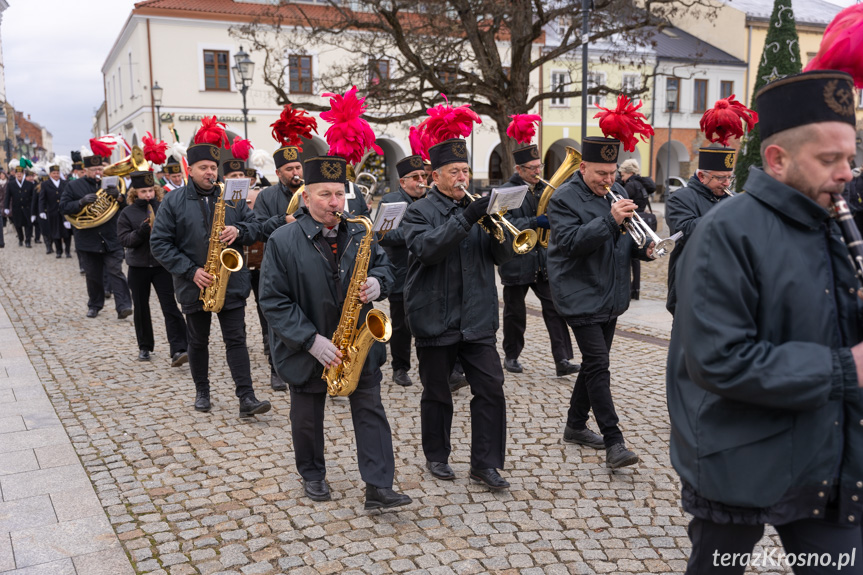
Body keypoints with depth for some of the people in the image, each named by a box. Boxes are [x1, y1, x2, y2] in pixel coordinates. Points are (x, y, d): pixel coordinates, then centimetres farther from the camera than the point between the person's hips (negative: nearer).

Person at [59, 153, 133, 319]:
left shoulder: (111, 183, 7)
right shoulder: (74, 186, 5)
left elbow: (127, 206, 3)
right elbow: (63, 207, -3)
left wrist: (119, 197, -19)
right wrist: (81, 202, -20)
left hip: (111, 239, -1)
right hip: (88, 240, 1)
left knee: (115, 271, -9)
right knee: (92, 275, 11)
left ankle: (123, 306, -14)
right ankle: (94, 305, 25)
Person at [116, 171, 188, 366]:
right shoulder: (127, 213, 1)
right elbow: (125, 240, -7)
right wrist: (142, 231, -22)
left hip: (162, 265, -1)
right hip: (138, 267, 2)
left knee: (170, 307, -9)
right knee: (141, 308, 12)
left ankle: (178, 350, -13)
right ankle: (145, 347, 28)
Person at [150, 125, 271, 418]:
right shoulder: (173, 201, -2)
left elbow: (255, 227, 8)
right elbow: (159, 243, -6)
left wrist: (238, 232, -16)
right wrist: (191, 271, -15)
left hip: (231, 283, 1)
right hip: (194, 286, -1)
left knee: (236, 339, -1)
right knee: (198, 342, 13)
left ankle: (246, 398, -1)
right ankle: (202, 392, 29)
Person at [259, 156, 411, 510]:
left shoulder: (359, 233, 0)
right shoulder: (282, 241, -13)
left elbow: (383, 265, 13)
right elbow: (273, 301, -15)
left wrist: (377, 284, -13)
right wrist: (312, 341, -22)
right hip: (308, 349, -2)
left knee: (370, 410, 1)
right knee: (308, 418, 15)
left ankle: (378, 487, 8)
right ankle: (312, 475, 37)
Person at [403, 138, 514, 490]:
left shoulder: (478, 209, 12)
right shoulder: (419, 212, -2)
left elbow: (503, 256, 7)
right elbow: (426, 249, -22)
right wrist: (467, 218, -28)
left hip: (477, 319, 4)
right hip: (435, 319, -3)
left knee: (491, 389, -1)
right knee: (437, 394, 9)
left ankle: (485, 463, 8)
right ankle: (437, 456, 27)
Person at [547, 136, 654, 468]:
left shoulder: (616, 193, 11)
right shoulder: (564, 198, -11)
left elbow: (627, 239, 18)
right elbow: (571, 242, -24)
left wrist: (643, 248, -3)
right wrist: (610, 220, -31)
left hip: (610, 297, 8)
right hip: (582, 297, -8)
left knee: (594, 363, 15)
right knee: (598, 365, -11)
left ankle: (575, 426, 29)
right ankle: (613, 442, -8)